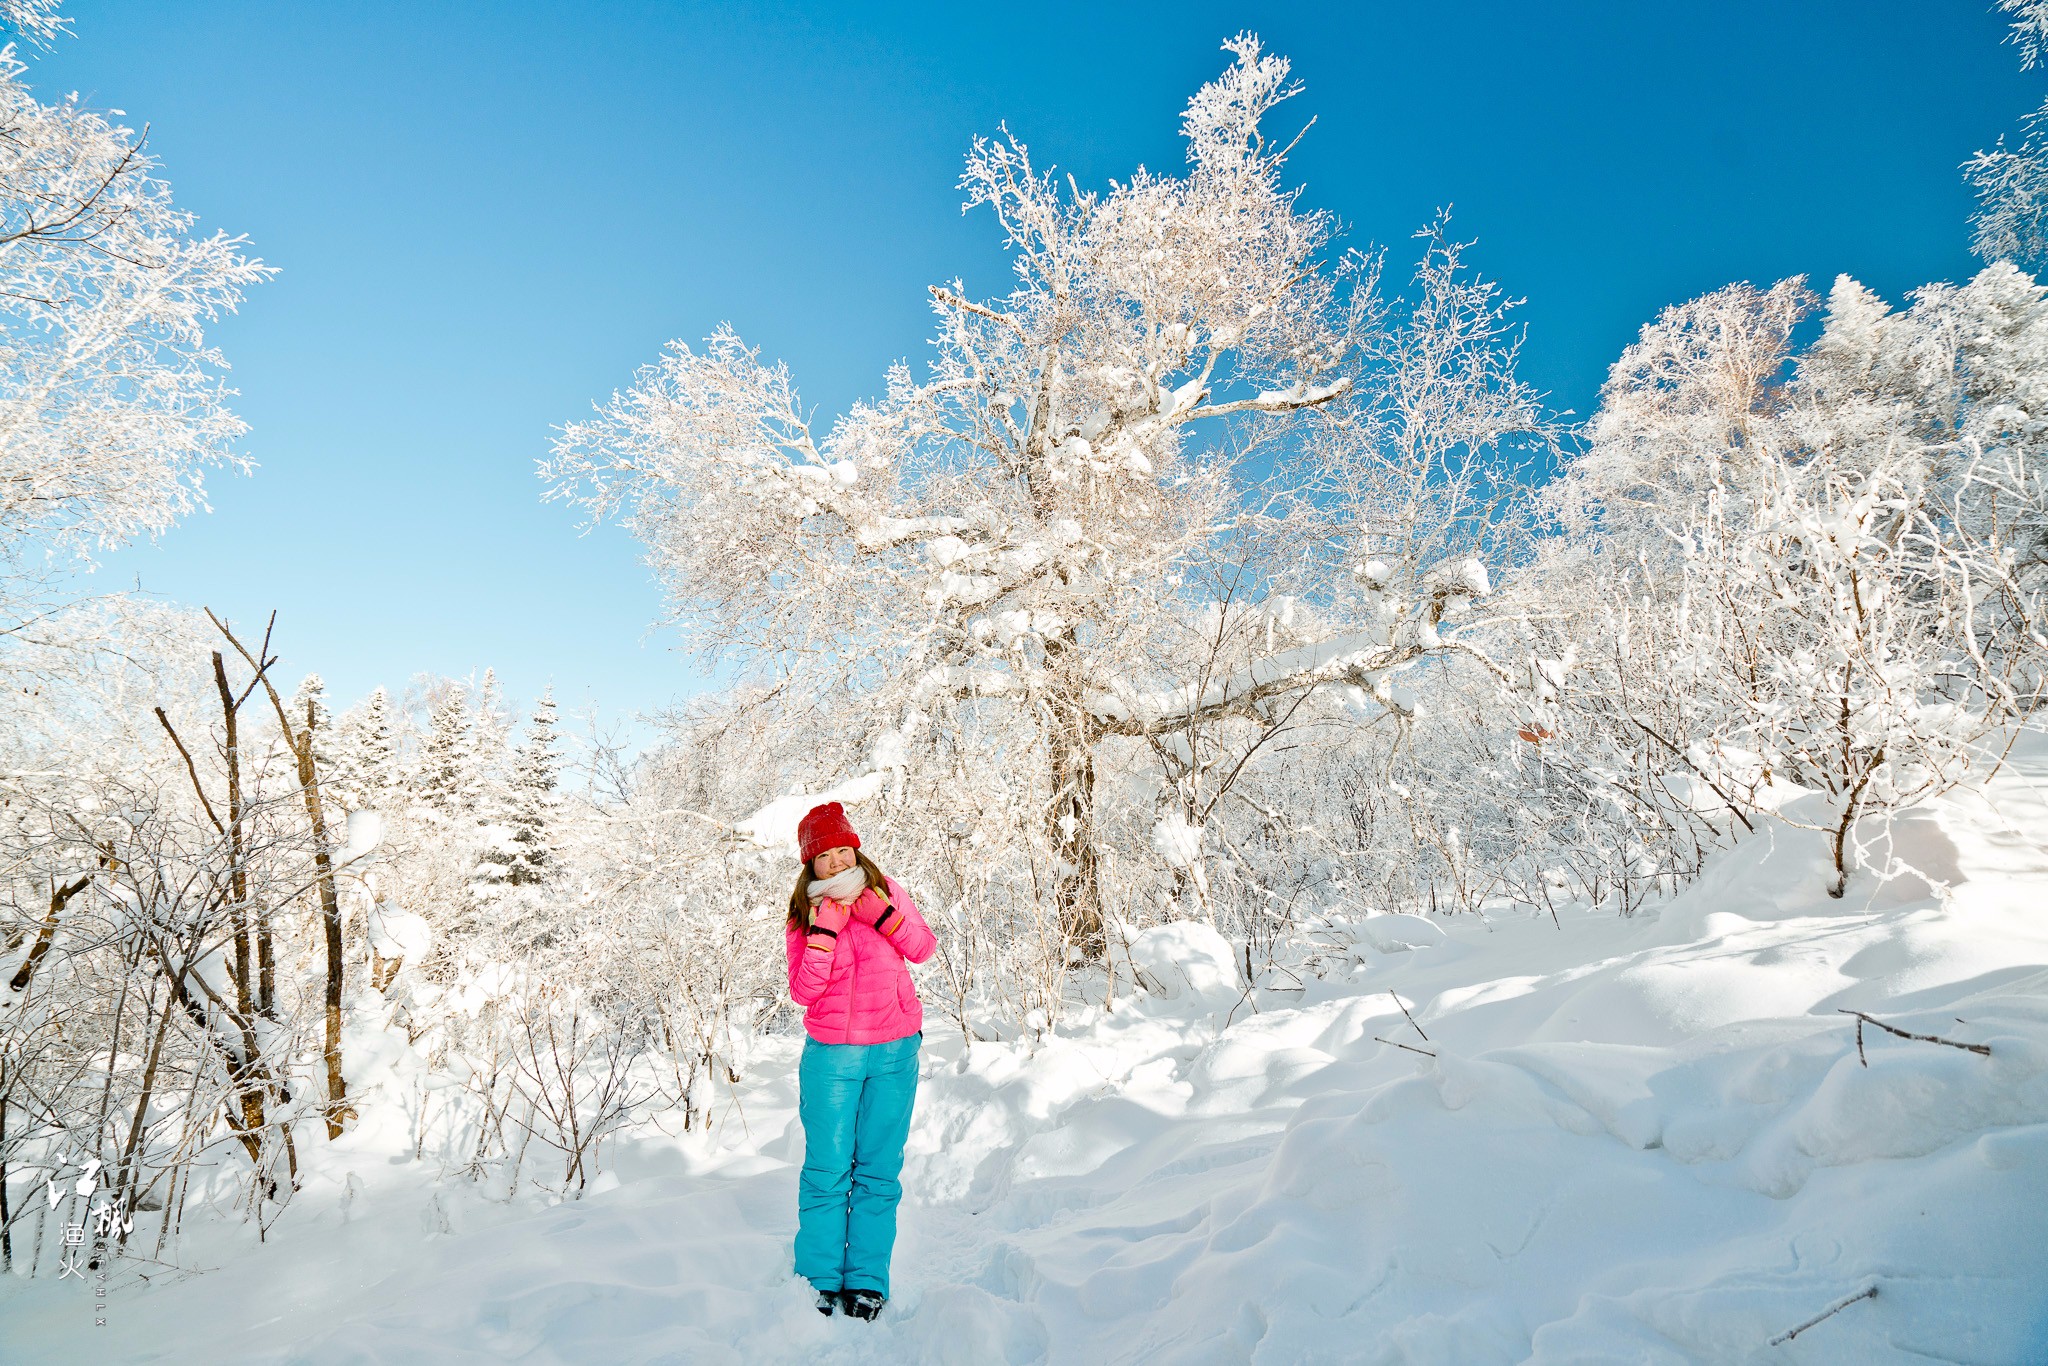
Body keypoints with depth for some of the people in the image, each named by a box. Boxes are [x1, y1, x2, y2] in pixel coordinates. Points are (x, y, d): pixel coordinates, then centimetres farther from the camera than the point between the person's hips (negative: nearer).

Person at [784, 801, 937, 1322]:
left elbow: (923, 948, -2)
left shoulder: (886, 890, 2)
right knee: (828, 1171, 4)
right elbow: (803, 991, -9)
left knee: (879, 1171, 6)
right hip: (831, 1056, -1)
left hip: (895, 1053, 1)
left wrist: (879, 911, -14)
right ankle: (819, 1281, 17)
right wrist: (825, 930, -18)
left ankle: (867, 1283, 16)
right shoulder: (804, 915, -1)